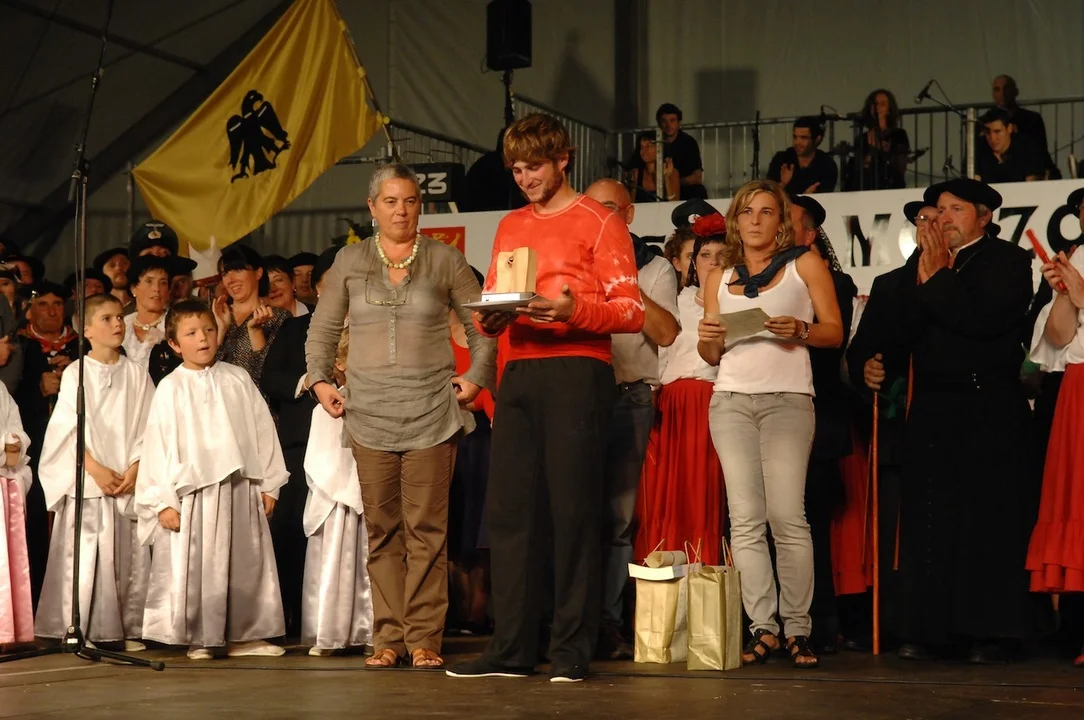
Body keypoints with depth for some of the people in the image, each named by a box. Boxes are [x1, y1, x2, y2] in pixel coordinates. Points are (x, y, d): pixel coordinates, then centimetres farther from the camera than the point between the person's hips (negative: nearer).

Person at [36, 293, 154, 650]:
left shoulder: (136, 373, 8)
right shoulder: (75, 373, 3)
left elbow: (148, 427, 4)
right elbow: (69, 429, -3)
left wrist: (135, 468, -8)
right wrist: (96, 469, -12)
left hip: (130, 482, 2)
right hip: (86, 483, -2)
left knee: (130, 557, 0)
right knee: (84, 556, -6)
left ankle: (129, 630, 6)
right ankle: (81, 631, 0)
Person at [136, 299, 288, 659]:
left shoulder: (238, 379, 7)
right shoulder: (170, 388, -2)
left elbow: (262, 430, 9)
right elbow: (158, 444, -4)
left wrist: (268, 483, 5)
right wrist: (164, 500, -10)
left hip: (241, 488, 3)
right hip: (194, 491, -3)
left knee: (246, 562, 7)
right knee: (197, 565, -1)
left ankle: (242, 634, 16)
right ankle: (200, 639, 8)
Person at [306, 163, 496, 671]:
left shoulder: (445, 260, 5)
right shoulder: (350, 261, 10)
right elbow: (323, 328, 16)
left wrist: (476, 377, 0)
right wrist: (319, 380, 5)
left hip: (432, 410, -2)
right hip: (370, 411, 2)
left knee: (426, 528, -4)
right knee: (381, 529, 3)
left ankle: (424, 638, 0)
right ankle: (388, 637, 8)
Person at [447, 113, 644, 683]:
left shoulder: (599, 222, 3)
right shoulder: (510, 227, 22)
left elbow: (632, 311, -4)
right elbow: (489, 301, 22)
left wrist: (573, 309, -20)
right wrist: (489, 318, -1)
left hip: (577, 371, -6)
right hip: (519, 373, 6)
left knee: (572, 511, -6)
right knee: (507, 509, 1)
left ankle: (572, 649, -2)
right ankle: (511, 649, 6)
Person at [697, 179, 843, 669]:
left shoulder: (805, 265, 10)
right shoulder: (720, 278, 18)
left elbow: (835, 332, 6)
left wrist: (799, 329, -13)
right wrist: (709, 339, -1)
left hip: (788, 399, -3)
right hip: (732, 400, 3)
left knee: (787, 516, -12)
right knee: (745, 518, -5)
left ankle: (798, 630, -7)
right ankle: (763, 628, -4)